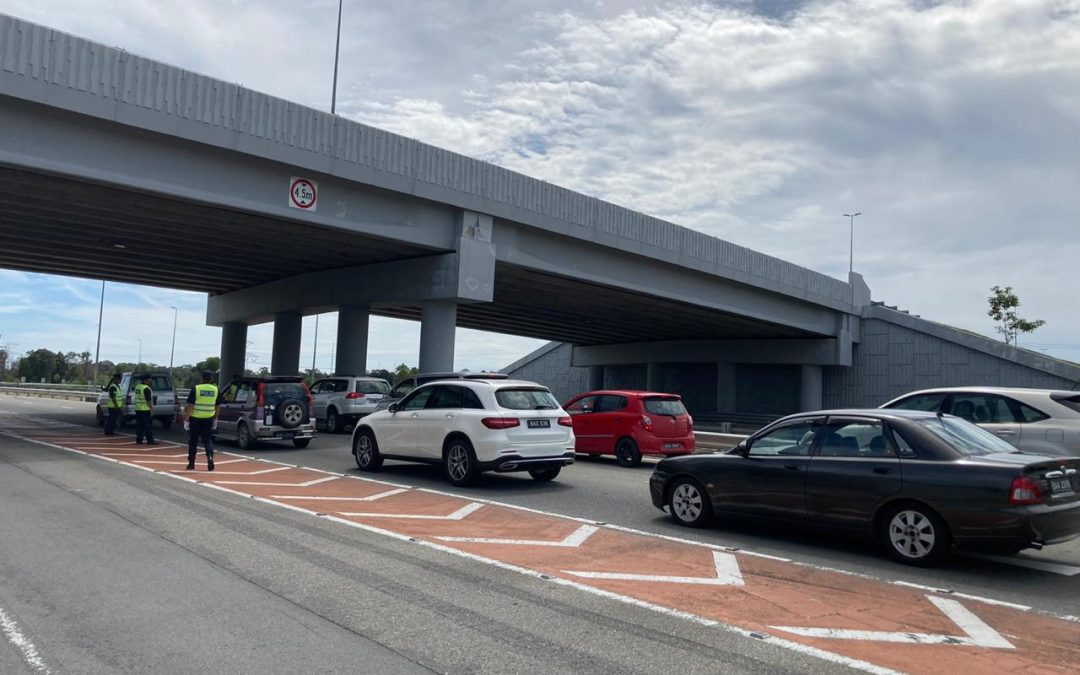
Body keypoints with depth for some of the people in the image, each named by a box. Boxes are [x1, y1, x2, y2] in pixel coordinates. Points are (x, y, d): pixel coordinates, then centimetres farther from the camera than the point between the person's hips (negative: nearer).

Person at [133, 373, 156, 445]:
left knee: (139, 425, 10)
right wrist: (151, 408, -15)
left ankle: (138, 440, 10)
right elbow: (148, 400, -19)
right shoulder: (146, 388, -16)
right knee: (148, 425, -3)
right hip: (146, 410, -8)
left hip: (138, 409, 8)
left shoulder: (137, 387, 11)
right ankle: (150, 440, -2)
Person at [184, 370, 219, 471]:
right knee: (208, 440, 8)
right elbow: (217, 406, 11)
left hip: (195, 419, -2)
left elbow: (190, 406, -12)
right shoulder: (215, 390, 3)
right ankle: (210, 456, -15)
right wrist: (215, 420, 21)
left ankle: (191, 463, 17)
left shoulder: (195, 389, -8)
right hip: (209, 419, 2)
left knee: (193, 441, 10)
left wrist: (186, 420, -7)